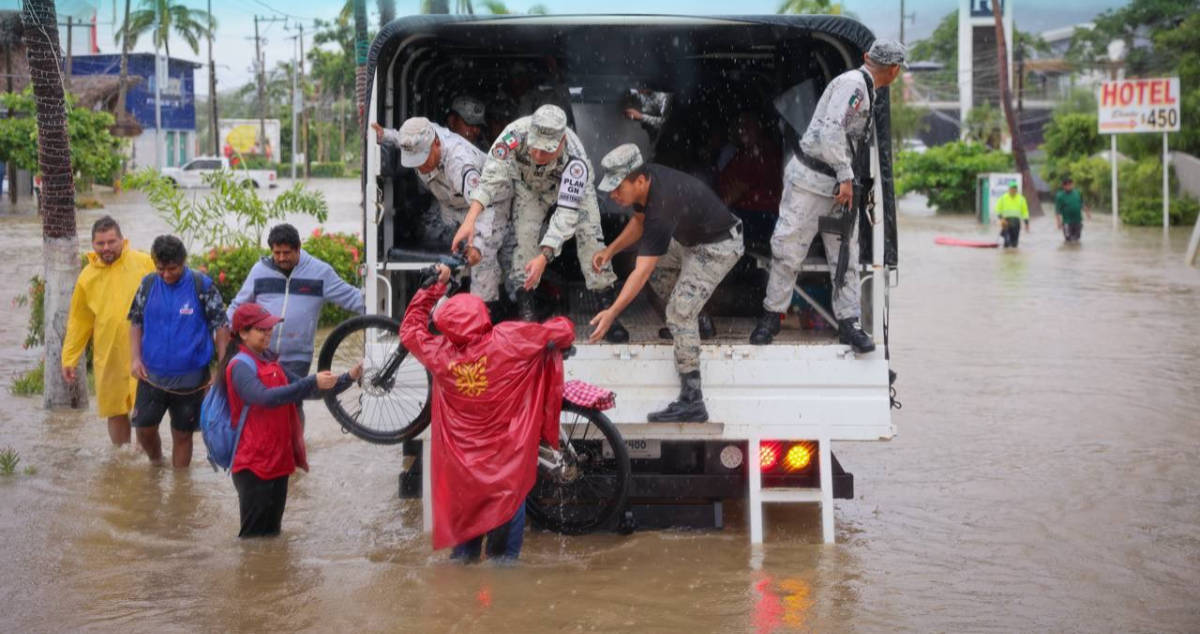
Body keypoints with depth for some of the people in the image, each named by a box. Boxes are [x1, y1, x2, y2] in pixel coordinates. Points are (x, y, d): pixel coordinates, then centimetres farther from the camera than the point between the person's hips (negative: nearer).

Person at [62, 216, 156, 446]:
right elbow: (78, 322, 9)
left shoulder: (144, 263, -4)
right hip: (109, 356, 3)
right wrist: (69, 359, 8)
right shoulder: (87, 277, 3)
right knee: (116, 412, 10)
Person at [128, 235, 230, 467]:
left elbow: (221, 326, -5)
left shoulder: (202, 286, -9)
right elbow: (136, 322, 9)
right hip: (152, 374, 2)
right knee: (144, 428, 2)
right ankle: (156, 465, 31)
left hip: (190, 376, -2)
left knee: (182, 433, 9)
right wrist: (136, 358, -2)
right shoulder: (148, 284, -1)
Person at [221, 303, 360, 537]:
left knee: (271, 534, 15)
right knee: (255, 537, -6)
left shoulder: (270, 360, 14)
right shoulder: (240, 366, -14)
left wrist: (347, 379, 6)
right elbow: (265, 397, -31)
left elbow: (300, 389, 18)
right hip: (254, 465, -9)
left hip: (278, 461, 9)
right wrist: (313, 383, -35)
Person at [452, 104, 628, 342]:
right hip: (530, 185, 1)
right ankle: (525, 310, -6)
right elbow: (493, 177, -38)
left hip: (571, 186, -1)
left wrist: (544, 256, -51)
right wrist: (470, 219, -49)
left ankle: (608, 308, -6)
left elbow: (567, 212, -43)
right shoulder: (516, 133, -41)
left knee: (590, 235, -14)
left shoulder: (575, 159, -44)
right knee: (525, 235, -15)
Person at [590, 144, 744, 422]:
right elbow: (639, 221, 12)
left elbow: (641, 273, -39)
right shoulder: (644, 183, -9)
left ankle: (692, 404, -15)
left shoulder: (663, 208, -36)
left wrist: (612, 313, -43)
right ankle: (693, 322, 39)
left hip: (717, 248, -10)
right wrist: (610, 251, -1)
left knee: (679, 314, -16)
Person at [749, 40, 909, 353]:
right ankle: (771, 318, 8)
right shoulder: (852, 83, -15)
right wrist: (846, 177, -20)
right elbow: (831, 131, -23)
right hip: (811, 180, -9)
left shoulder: (865, 91, 15)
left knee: (846, 256, 5)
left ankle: (849, 324, 8)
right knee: (788, 251, -2)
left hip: (839, 185, 9)